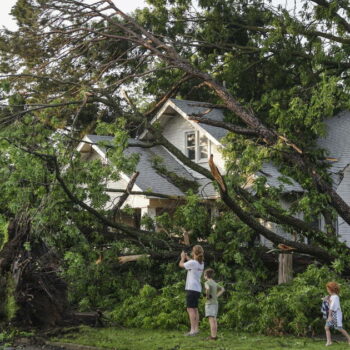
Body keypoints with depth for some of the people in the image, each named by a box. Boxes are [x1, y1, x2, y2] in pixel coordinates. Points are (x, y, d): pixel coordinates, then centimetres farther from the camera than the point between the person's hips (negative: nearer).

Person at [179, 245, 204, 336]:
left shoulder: (192, 263, -14)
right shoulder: (201, 263, 10)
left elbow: (181, 264, -2)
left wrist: (183, 257, 17)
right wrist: (186, 257, 39)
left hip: (191, 288, -8)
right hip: (198, 289, 8)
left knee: (190, 309, -9)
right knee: (195, 309, 14)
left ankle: (193, 330, -14)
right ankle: (196, 328, 15)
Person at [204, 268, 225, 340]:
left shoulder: (207, 282, -10)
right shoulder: (214, 283, 14)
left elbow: (208, 288, -33)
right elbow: (223, 289, 24)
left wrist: (207, 295, -17)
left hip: (210, 303, -8)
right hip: (216, 303, 8)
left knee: (211, 320, -11)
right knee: (214, 320, 11)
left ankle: (213, 336, -15)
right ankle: (215, 335, 12)